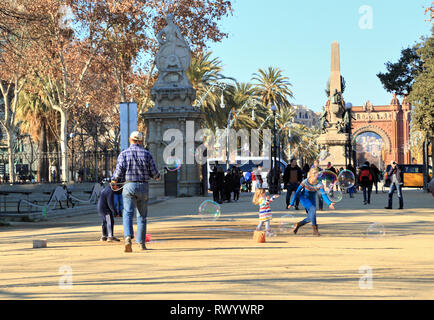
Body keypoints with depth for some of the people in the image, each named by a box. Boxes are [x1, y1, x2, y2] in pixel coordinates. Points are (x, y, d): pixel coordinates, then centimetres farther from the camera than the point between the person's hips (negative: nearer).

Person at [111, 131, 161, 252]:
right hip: (143, 187, 1)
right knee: (142, 216, 13)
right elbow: (154, 172, 2)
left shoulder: (124, 154, 0)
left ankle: (128, 237, -30)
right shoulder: (146, 154, 2)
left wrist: (113, 181, 12)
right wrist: (158, 177, 24)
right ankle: (141, 242, 16)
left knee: (128, 214, -7)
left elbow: (119, 170, -7)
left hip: (129, 187, -1)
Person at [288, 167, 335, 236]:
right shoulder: (305, 182, -26)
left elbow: (324, 195, -30)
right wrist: (291, 203, -15)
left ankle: (298, 225, 29)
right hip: (304, 198, -4)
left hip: (312, 199, 4)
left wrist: (329, 203, -48)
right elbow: (297, 192, -17)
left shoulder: (319, 184, -22)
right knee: (313, 208, -30)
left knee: (310, 218, 0)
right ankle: (315, 229, -27)